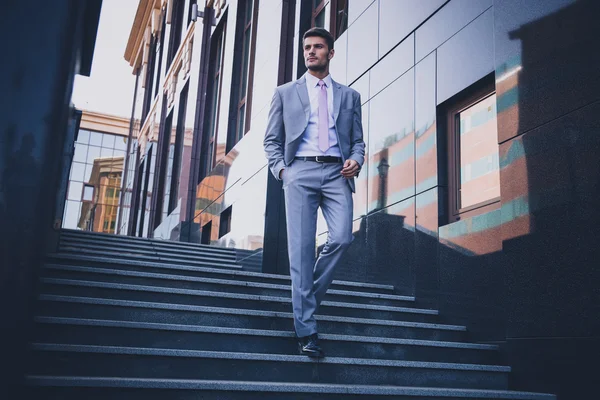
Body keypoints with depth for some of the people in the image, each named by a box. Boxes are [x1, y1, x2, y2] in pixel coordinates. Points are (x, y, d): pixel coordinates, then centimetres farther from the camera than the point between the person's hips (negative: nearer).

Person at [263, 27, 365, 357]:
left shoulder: (349, 96, 21)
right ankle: (306, 330, -3)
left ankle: (309, 297, 9)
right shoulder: (285, 93, 18)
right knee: (301, 249, -7)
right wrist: (280, 168, -3)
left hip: (336, 173, 1)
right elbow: (272, 140, 14)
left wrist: (356, 160, -3)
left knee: (341, 238, -18)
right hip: (300, 172, -1)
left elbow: (358, 140, 19)